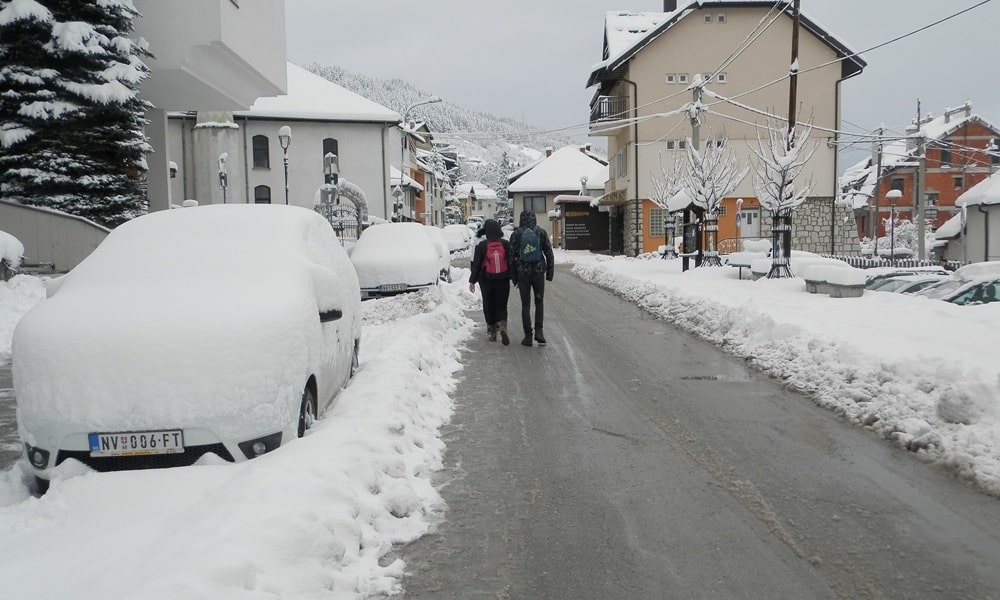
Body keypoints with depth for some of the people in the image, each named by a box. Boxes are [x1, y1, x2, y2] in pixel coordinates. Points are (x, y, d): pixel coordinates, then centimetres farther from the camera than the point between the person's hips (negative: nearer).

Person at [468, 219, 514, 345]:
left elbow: (476, 264, -2)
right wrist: (514, 278, 7)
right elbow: (512, 262, -1)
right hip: (503, 281, 1)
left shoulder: (481, 245, -6)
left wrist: (472, 281, 4)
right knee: (501, 306, 7)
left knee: (489, 306, 12)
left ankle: (492, 331, 15)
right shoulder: (505, 244, -3)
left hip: (486, 281, -1)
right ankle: (502, 326, -18)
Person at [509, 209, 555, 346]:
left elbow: (512, 257, -3)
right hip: (538, 272, 1)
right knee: (539, 302, 14)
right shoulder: (541, 232, -1)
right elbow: (549, 254, 0)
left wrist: (514, 277, 3)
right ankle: (539, 330, -2)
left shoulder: (516, 234, -4)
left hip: (522, 273, 0)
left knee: (525, 305, 7)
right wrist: (550, 273, 7)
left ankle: (528, 336, 6)